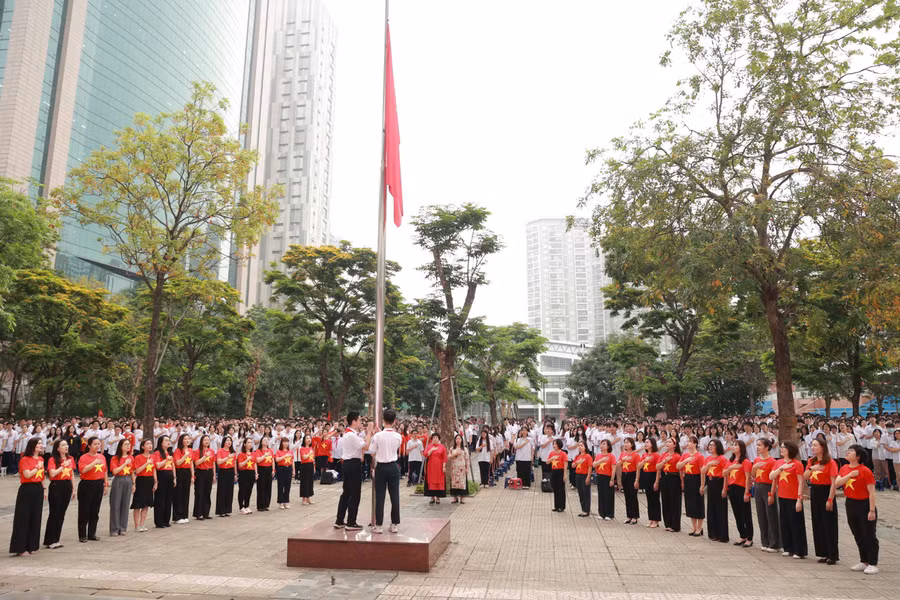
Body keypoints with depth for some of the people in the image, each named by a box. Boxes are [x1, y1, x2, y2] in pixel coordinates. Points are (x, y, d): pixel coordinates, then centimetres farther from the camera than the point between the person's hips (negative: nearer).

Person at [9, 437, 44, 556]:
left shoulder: (41, 459, 11)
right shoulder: (25, 459, -10)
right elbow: (27, 475, -21)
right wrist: (37, 467, -12)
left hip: (38, 489, 7)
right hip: (27, 490, -7)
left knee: (36, 518, 10)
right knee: (23, 518, -2)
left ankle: (32, 546, 19)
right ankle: (20, 548, 5)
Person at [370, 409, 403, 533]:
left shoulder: (377, 436, -12)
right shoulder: (398, 436, -6)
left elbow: (372, 454, -5)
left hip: (381, 467, -1)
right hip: (393, 467, 2)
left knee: (380, 496, 4)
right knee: (394, 496, 7)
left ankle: (378, 525, 7)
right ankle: (394, 524, 11)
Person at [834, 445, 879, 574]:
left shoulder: (865, 471, -15)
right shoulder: (844, 468, 5)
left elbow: (871, 492, -15)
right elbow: (836, 483, -6)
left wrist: (872, 510, -18)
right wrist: (850, 475, -16)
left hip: (864, 505, -6)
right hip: (850, 504, 7)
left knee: (869, 535, 1)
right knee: (858, 535, 15)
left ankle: (873, 564, 11)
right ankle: (864, 561, 26)